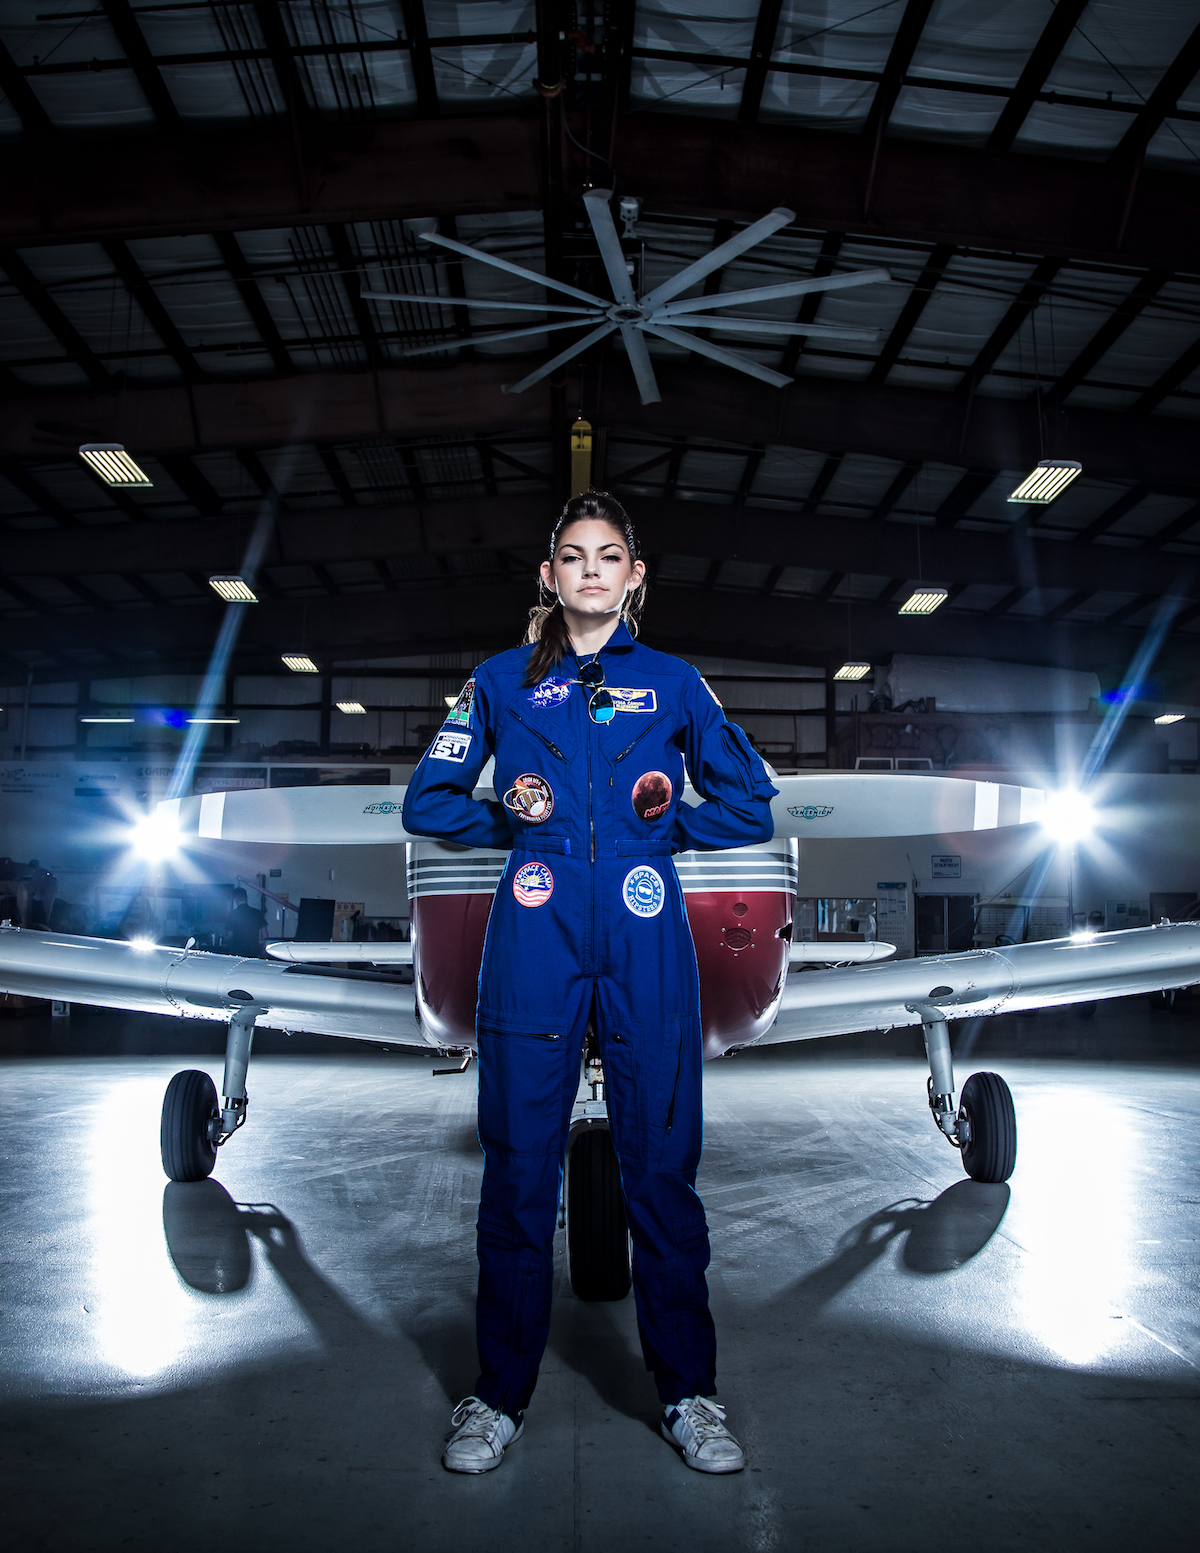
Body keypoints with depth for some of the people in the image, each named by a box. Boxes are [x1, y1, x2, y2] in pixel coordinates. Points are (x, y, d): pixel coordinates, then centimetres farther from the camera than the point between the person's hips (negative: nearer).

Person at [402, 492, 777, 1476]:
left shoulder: (673, 682, 13)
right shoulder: (502, 681, 13)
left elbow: (751, 808, 15)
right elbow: (428, 803, 14)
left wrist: (663, 826, 3)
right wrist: (510, 820, -1)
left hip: (646, 945, 0)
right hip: (535, 942, 0)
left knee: (662, 1164, 4)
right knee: (518, 1166, 4)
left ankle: (689, 1394, 21)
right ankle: (501, 1397, 21)